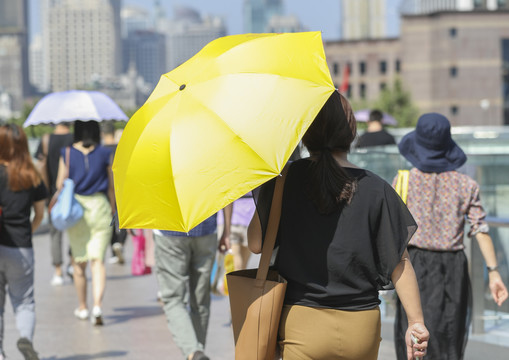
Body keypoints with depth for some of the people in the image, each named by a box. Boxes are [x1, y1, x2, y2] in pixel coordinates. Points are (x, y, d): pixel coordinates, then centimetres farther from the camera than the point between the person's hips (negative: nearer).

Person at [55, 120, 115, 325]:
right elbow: (111, 186, 1)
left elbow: (60, 184, -3)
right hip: (100, 207, 0)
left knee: (79, 262, 12)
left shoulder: (67, 154, -3)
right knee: (98, 259, -3)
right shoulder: (105, 154, -2)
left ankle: (82, 308, 23)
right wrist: (112, 209, 13)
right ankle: (97, 305, -20)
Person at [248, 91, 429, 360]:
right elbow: (399, 263, -3)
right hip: (362, 328, 1)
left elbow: (256, 244, 0)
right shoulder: (376, 189, -3)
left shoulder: (285, 180, -5)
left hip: (302, 321, -1)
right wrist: (416, 321, 3)